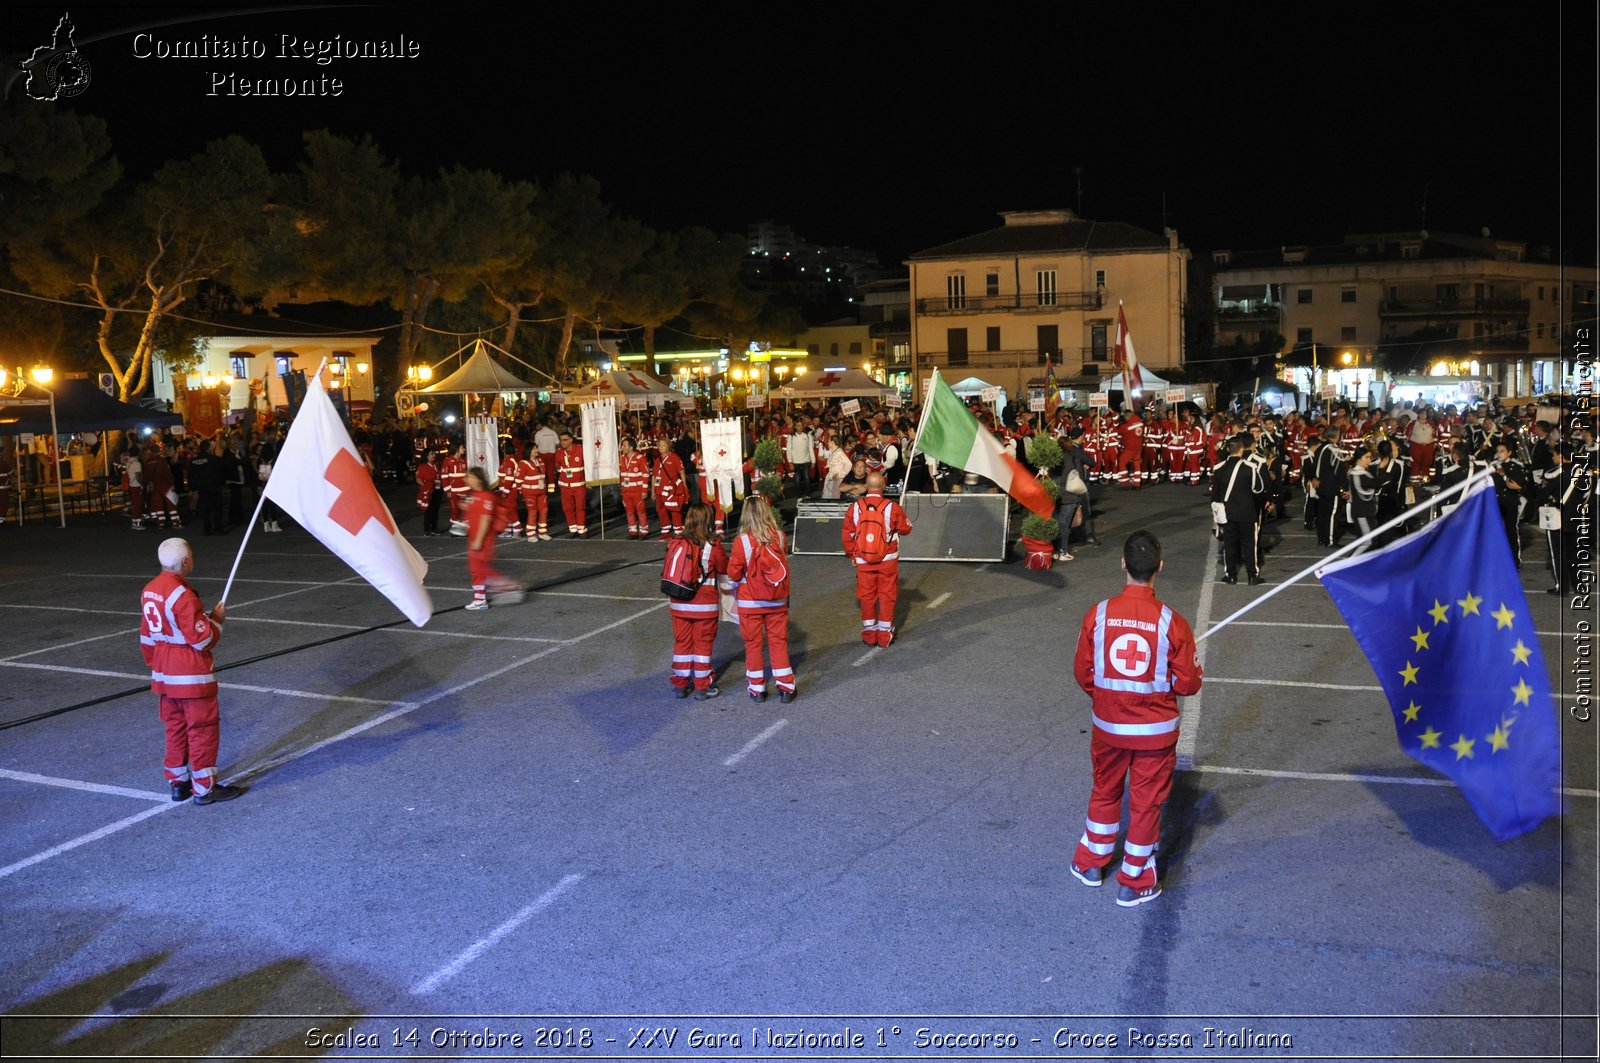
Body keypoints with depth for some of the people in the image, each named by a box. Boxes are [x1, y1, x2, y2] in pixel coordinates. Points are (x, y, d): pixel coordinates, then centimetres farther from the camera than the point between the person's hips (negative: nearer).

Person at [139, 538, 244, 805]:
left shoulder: (149, 590, 5)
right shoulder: (182, 595, -23)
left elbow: (147, 637, 14)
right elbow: (202, 639, -21)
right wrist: (216, 618, -6)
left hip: (164, 674, 9)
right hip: (191, 675, -9)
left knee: (175, 727, 18)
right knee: (203, 728, 2)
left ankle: (178, 783, 27)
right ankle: (204, 788, 8)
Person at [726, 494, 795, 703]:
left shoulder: (742, 541, -17)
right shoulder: (780, 537, -7)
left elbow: (734, 574, -11)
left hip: (750, 602, -2)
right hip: (777, 601, 3)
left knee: (753, 643, 10)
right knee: (778, 641, 12)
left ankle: (757, 688, 18)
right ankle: (786, 687, 15)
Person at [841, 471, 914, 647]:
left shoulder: (855, 507, -8)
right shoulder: (892, 507, -13)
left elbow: (847, 535, -1)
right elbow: (906, 528, 0)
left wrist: (852, 554, 12)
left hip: (863, 561, 2)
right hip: (887, 560, -2)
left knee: (867, 596, 12)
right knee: (887, 596, 10)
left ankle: (869, 634, 19)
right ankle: (885, 634, 15)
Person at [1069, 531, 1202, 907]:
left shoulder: (1097, 615, -14)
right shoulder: (1172, 622, -19)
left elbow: (1082, 671, -4)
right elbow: (1188, 684, -12)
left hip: (1108, 725, 2)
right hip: (1155, 730, -2)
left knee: (1105, 792, 23)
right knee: (1146, 802, 14)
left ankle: (1091, 864, 40)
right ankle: (1134, 883, 28)